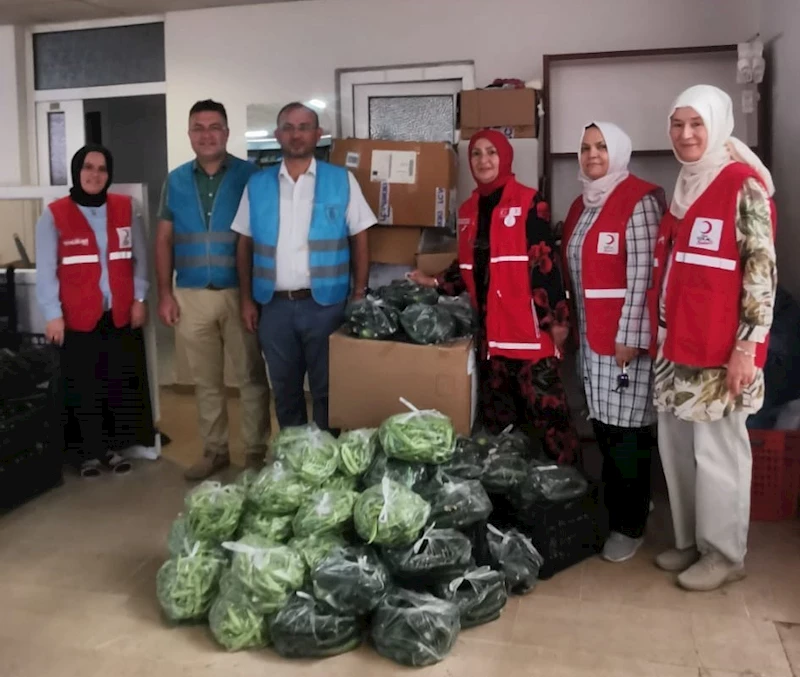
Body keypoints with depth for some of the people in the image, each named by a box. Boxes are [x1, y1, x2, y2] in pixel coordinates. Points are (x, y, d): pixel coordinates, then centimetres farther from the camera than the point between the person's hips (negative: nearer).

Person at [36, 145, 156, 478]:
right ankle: (89, 452, 18)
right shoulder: (54, 215, -3)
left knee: (122, 383, 6)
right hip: (77, 317, -2)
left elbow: (140, 258, 9)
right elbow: (45, 270, -4)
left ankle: (114, 447, 21)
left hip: (121, 314, 2)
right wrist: (53, 314, -10)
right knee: (83, 387, 4)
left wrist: (139, 298, 2)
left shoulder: (127, 209, 5)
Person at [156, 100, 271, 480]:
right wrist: (165, 293, 3)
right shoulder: (175, 181, 9)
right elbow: (164, 240, 10)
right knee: (205, 381, 12)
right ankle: (214, 451, 25)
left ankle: (256, 452, 16)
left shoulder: (249, 176, -2)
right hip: (192, 296, 4)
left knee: (251, 378, 4)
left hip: (240, 293, -3)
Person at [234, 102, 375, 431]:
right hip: (274, 306, 3)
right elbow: (245, 244, 10)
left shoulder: (342, 181, -1)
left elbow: (360, 240, 1)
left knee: (327, 389, 9)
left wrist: (359, 296, -5)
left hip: (326, 304, -2)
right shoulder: (257, 185, 6)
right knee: (285, 390, 16)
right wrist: (247, 299, 5)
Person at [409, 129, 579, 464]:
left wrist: (556, 318, -14)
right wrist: (436, 284, 14)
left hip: (528, 328, -6)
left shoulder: (529, 203, -4)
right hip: (489, 329, 6)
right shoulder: (468, 210, 14)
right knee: (496, 414, 13)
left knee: (546, 409, -7)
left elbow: (545, 263, -10)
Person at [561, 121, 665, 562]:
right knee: (603, 428, 13)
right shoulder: (581, 205, 16)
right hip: (590, 336, 8)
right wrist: (570, 324, 16)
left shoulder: (640, 201, -9)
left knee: (625, 432, -1)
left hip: (625, 335, -8)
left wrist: (629, 334, -18)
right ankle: (614, 507, 27)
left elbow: (642, 274, -15)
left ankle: (629, 525, 13)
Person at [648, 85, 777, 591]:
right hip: (677, 343, 8)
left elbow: (762, 270, -14)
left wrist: (746, 345, -18)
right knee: (677, 446, 13)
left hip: (719, 347, -8)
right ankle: (691, 541, 28)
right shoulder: (686, 186, 15)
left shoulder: (744, 185, -10)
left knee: (717, 450, 1)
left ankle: (724, 554, 17)